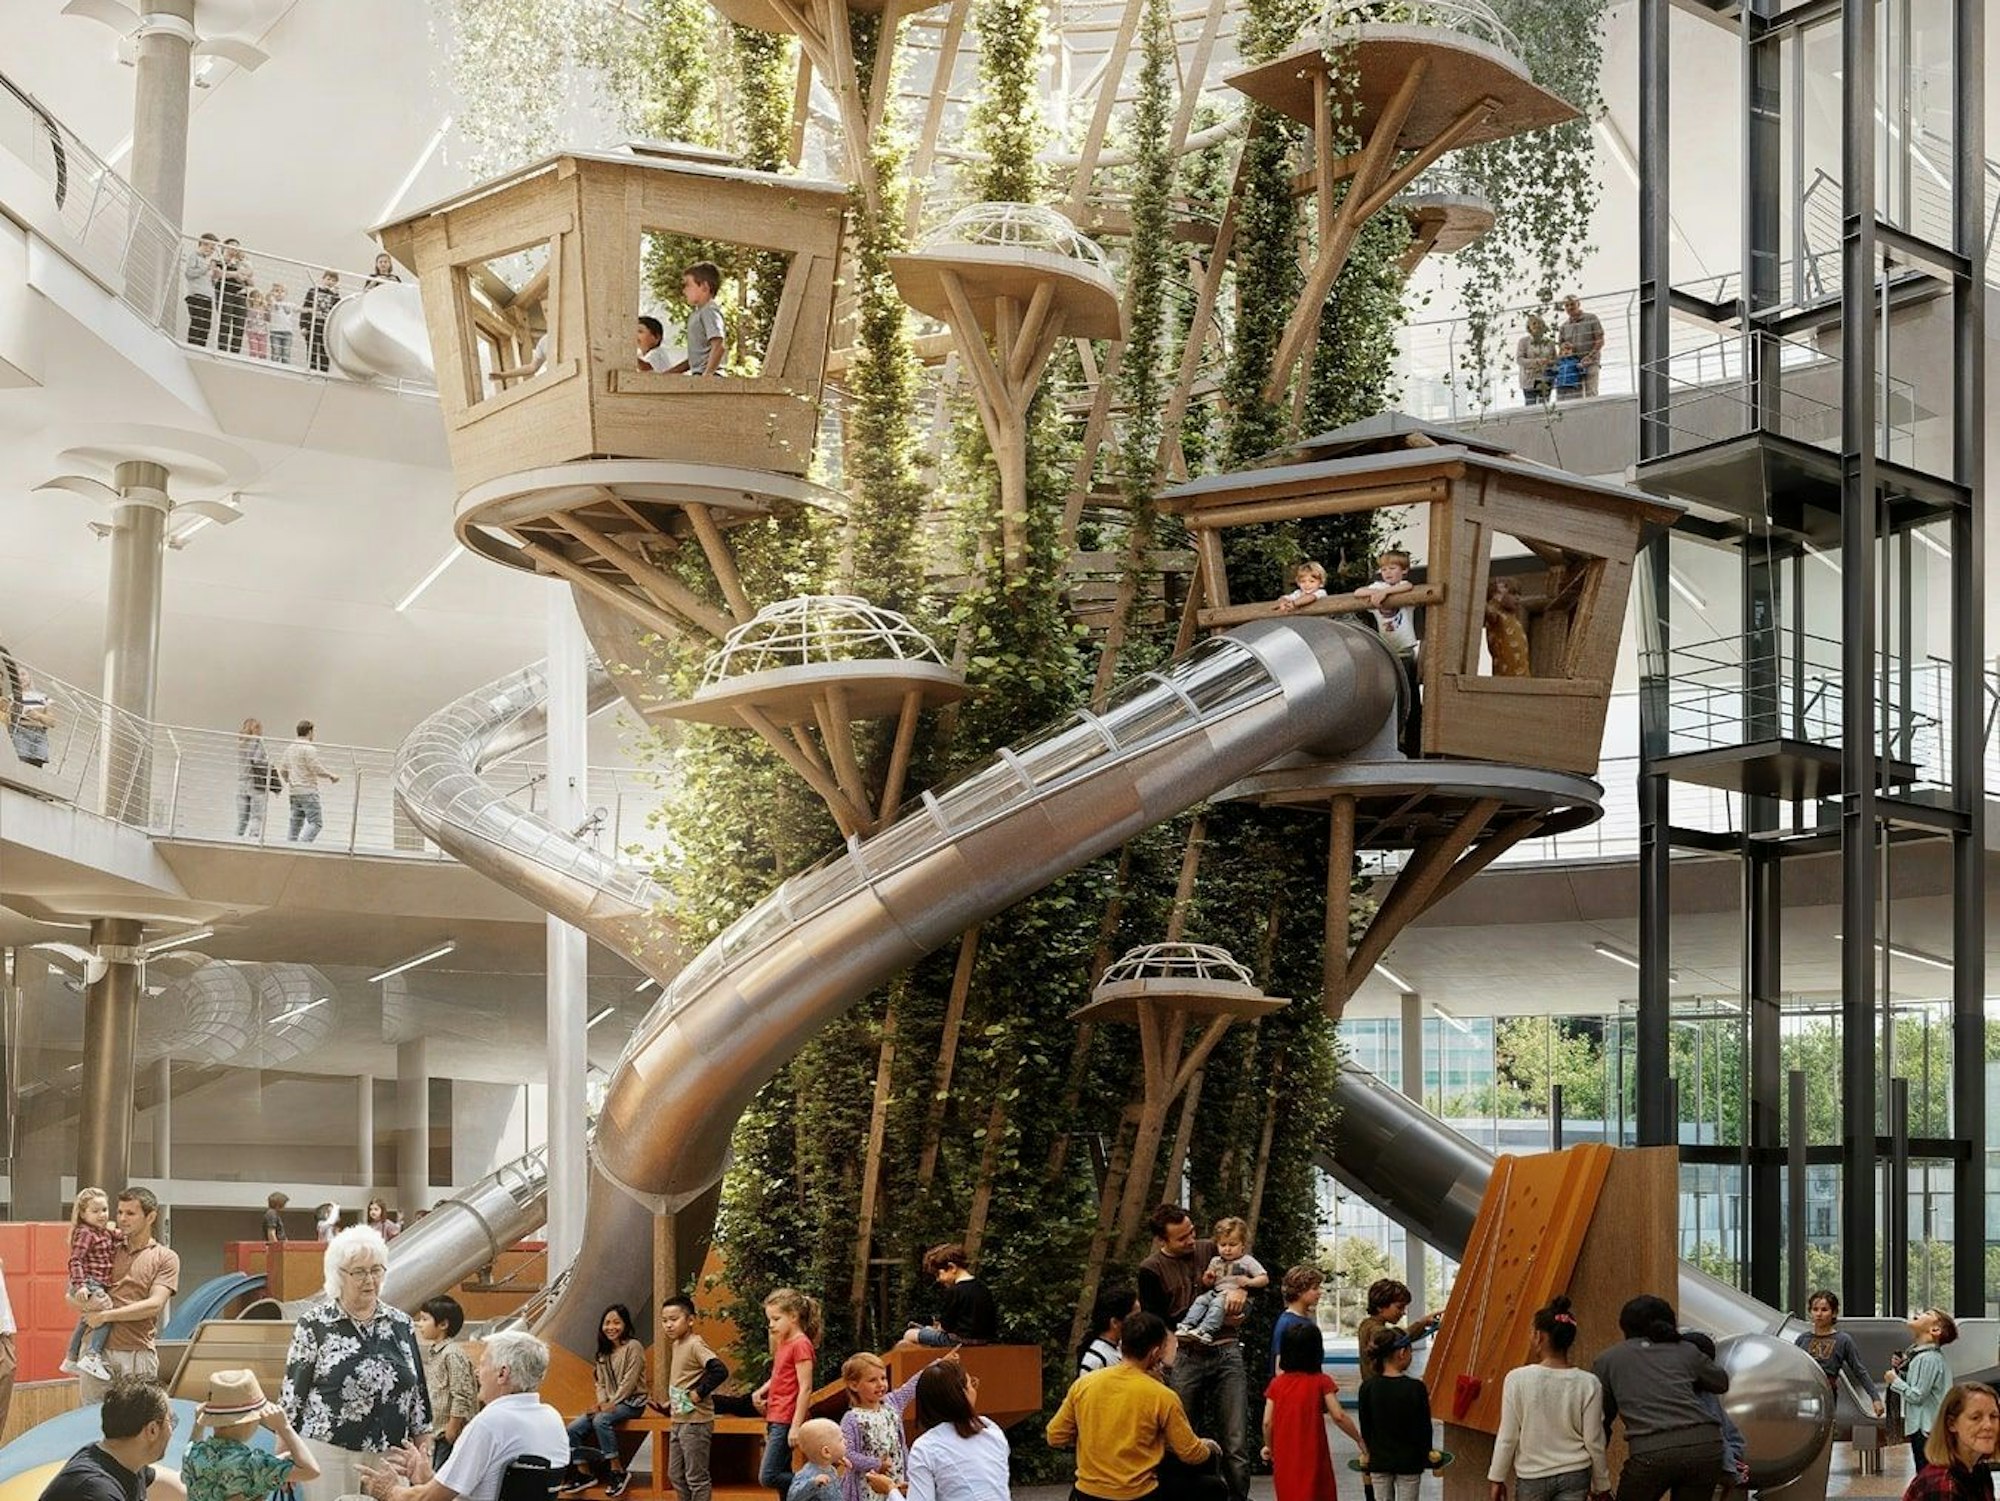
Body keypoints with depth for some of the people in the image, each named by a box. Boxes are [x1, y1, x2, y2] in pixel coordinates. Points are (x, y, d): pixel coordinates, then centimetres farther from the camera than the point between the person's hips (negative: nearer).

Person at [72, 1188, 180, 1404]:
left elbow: (154, 1305, -8)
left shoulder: (165, 1258, 5)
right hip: (97, 1349, 3)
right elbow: (71, 1297, 16)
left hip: (137, 1353, -3)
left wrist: (106, 1315, -10)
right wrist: (83, 1303, -8)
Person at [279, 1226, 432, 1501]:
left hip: (391, 1457, 3)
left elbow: (418, 1394, 13)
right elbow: (292, 1394, 0)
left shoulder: (402, 1324, 9)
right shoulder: (314, 1324, -2)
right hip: (330, 1455, -3)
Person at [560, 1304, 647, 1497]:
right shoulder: (604, 1352, 14)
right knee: (573, 1429, -10)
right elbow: (600, 1383, 10)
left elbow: (629, 1382, -15)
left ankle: (617, 1472, -27)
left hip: (631, 1402, -8)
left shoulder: (633, 1347, -9)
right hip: (610, 1404, 8)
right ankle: (583, 1473, 1)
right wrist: (602, 1404, -9)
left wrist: (610, 1404, -18)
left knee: (601, 1421, -35)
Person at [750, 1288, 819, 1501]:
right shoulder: (783, 1342, 14)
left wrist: (795, 1427, -20)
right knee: (782, 1478, 9)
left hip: (785, 1420, -9)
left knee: (768, 1477, -13)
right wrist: (761, 1392, 4)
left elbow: (805, 1388, -17)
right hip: (775, 1418, 9)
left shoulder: (800, 1344, -13)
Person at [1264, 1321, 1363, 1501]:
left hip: (1284, 1458, 3)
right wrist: (1359, 1439, -2)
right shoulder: (1321, 1382, -6)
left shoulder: (1277, 1383, 2)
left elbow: (1267, 1422, -1)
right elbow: (1338, 1416, -14)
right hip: (1313, 1457, -3)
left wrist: (1269, 1447, 16)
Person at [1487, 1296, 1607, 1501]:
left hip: (1531, 1476, -1)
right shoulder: (1588, 1384, -9)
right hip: (1575, 1475, 1)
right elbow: (1594, 1442, -3)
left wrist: (1497, 1478, 4)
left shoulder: (1518, 1379, -13)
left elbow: (1507, 1437, -9)